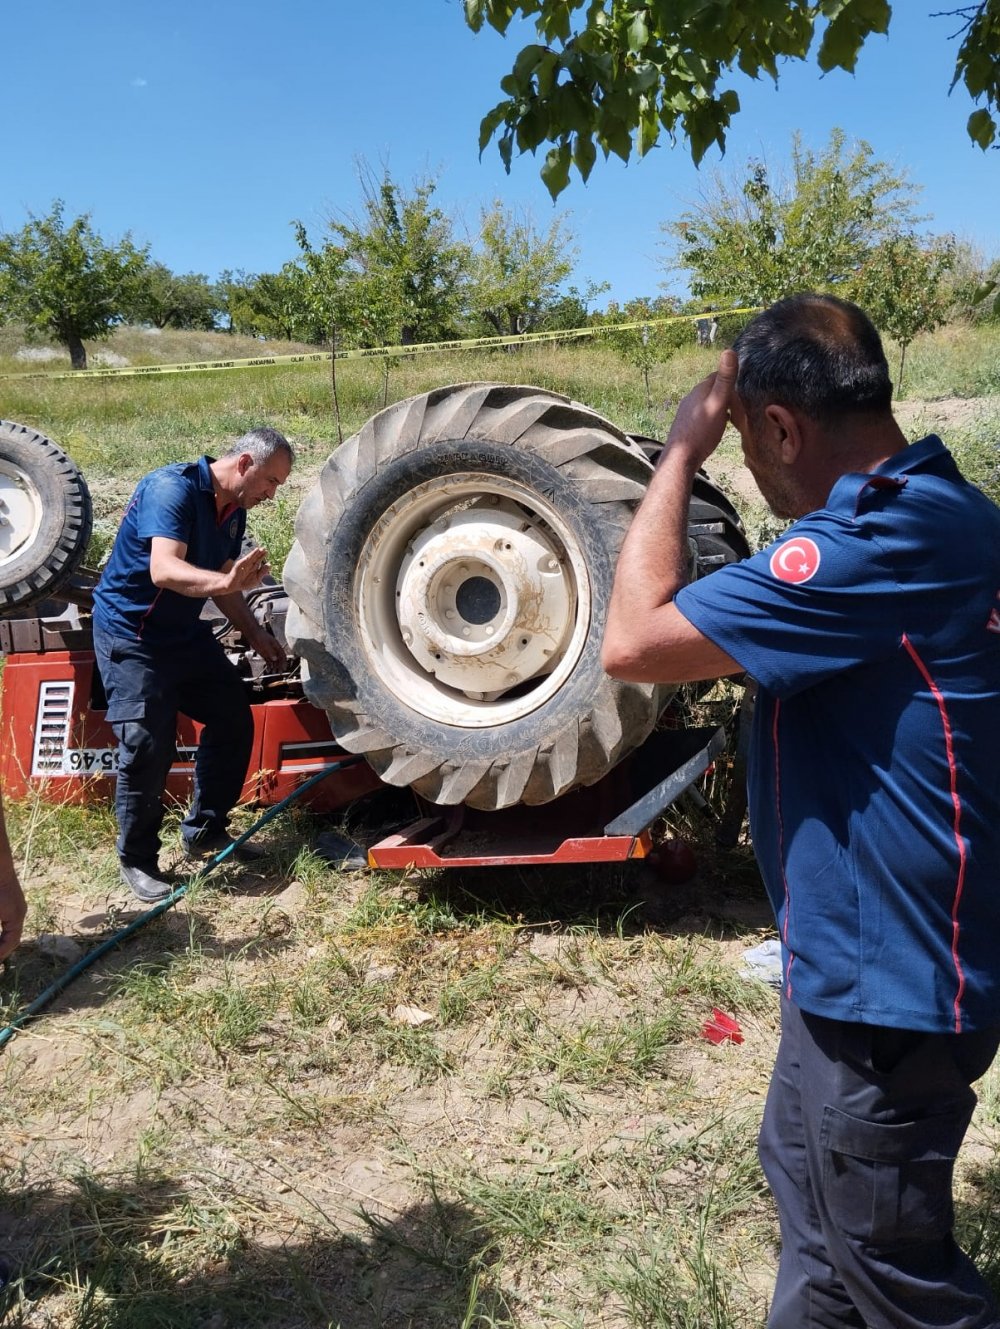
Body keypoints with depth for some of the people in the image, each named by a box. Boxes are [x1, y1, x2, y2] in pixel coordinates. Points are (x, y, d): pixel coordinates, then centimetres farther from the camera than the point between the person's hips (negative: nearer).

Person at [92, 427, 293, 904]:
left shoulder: (233, 511, 3)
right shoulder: (173, 488, -23)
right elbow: (164, 570, -36)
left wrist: (255, 635, 5)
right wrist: (225, 580, -53)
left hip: (185, 632, 9)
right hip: (131, 634, -8)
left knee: (233, 720, 7)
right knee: (148, 745, -12)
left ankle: (205, 830, 23)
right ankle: (137, 860, 7)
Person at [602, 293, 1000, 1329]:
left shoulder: (883, 537, -28)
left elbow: (632, 643, -27)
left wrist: (682, 451, -19)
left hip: (886, 976, -10)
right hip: (865, 952, 10)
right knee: (804, 1172, 28)